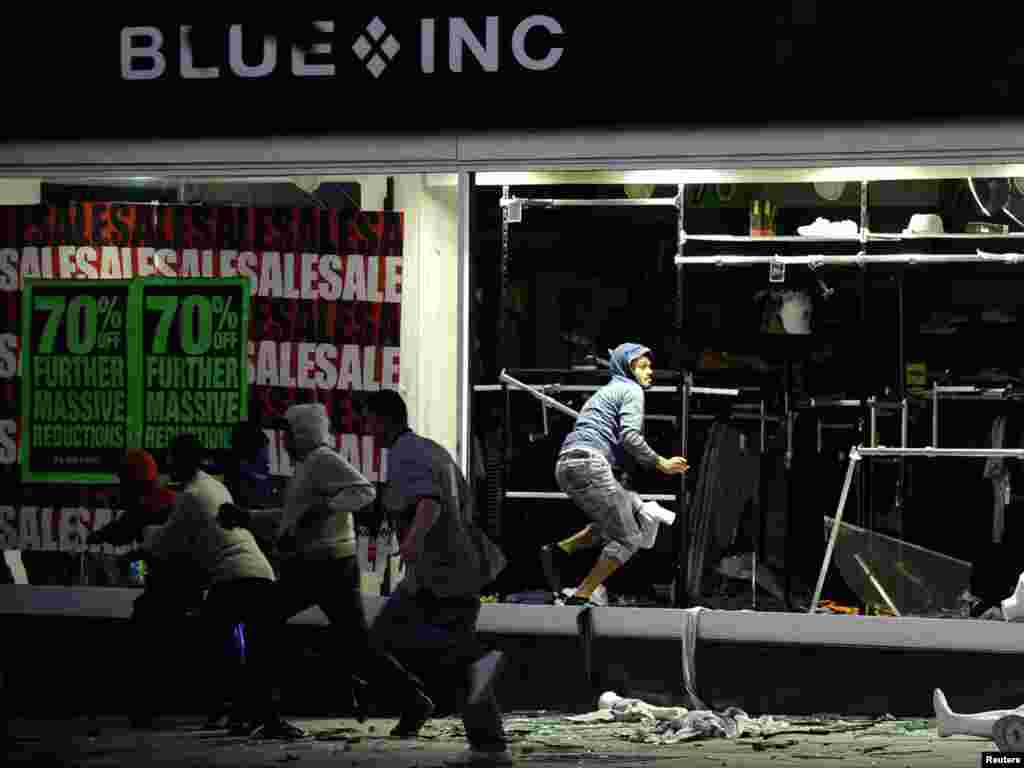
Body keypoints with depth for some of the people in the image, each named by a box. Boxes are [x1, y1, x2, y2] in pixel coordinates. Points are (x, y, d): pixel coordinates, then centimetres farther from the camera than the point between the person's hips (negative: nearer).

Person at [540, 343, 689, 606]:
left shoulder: (606, 392, 32)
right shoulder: (631, 390, 3)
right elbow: (629, 436, -12)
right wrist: (661, 464, -4)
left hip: (566, 466, 9)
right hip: (589, 463, -9)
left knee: (641, 516, 17)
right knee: (628, 538, -1)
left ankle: (559, 551, 6)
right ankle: (581, 597, -6)